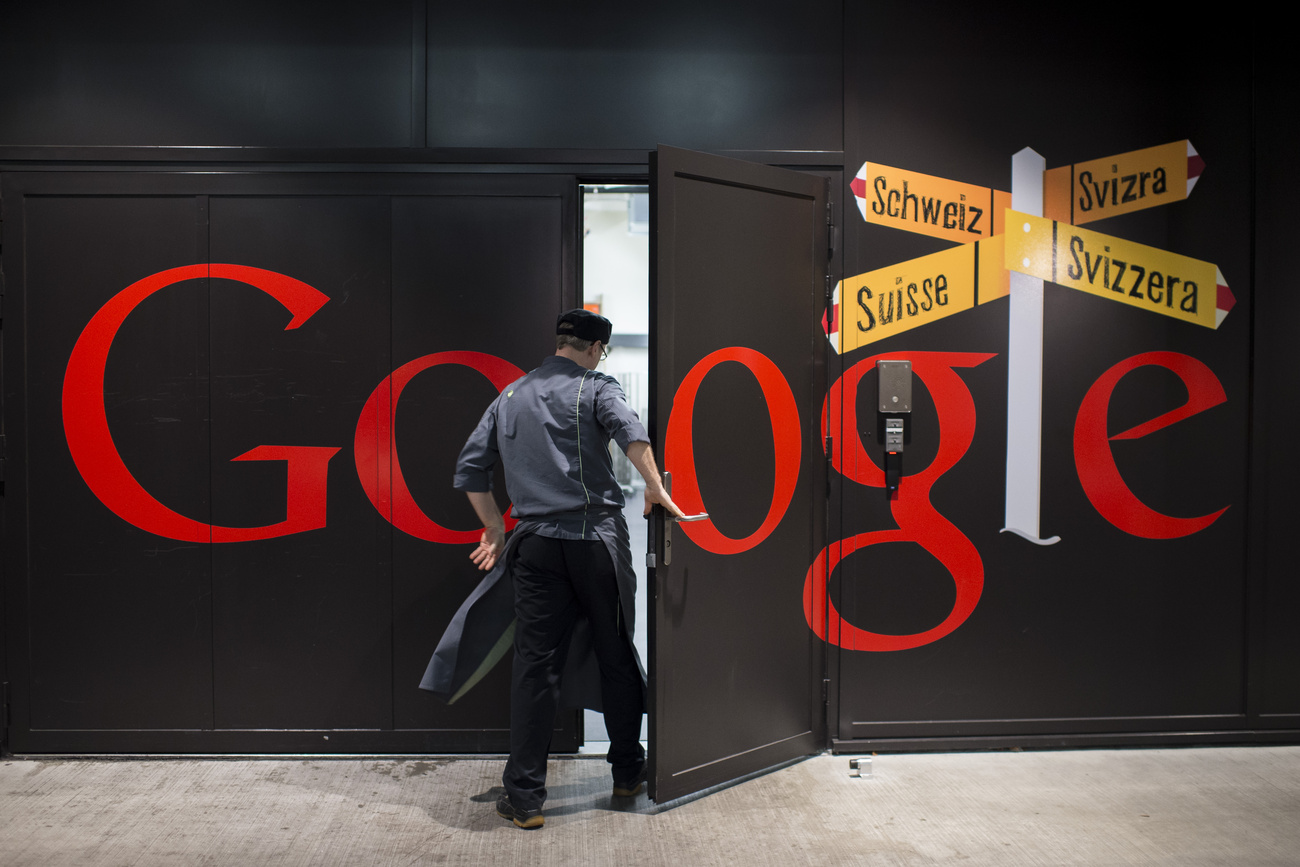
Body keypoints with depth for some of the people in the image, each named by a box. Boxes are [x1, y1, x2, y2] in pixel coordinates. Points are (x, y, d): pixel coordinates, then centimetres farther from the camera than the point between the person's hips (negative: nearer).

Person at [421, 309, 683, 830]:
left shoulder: (510, 396, 16)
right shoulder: (595, 387, 2)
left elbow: (470, 469, 15)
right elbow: (632, 434, -19)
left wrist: (496, 530, 20)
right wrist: (656, 491, -9)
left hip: (536, 543, 3)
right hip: (597, 537, -3)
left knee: (535, 665, 4)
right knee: (616, 655, 11)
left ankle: (525, 797, 7)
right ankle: (628, 773, 24)